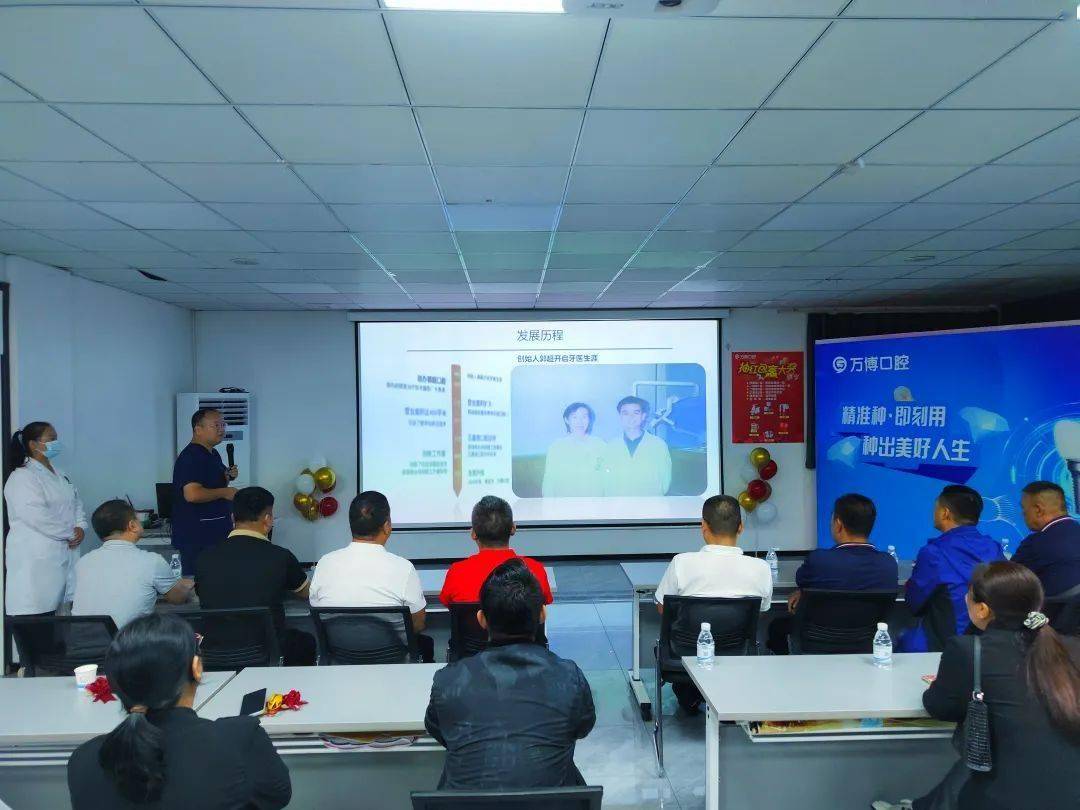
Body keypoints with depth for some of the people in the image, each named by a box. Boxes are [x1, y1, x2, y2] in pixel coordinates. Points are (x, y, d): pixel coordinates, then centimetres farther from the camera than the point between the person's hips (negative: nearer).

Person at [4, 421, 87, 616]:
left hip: (65, 554, 8)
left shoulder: (60, 475, 19)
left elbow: (76, 503, 19)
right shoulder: (22, 477, -8)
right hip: (37, 561, -8)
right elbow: (36, 516, -18)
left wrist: (81, 527, 0)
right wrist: (69, 534, -13)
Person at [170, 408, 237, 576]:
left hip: (218, 531, 10)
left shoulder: (213, 454, 15)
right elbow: (192, 494, -28)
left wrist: (228, 477, 9)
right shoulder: (190, 457, -16)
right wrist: (224, 492, -16)